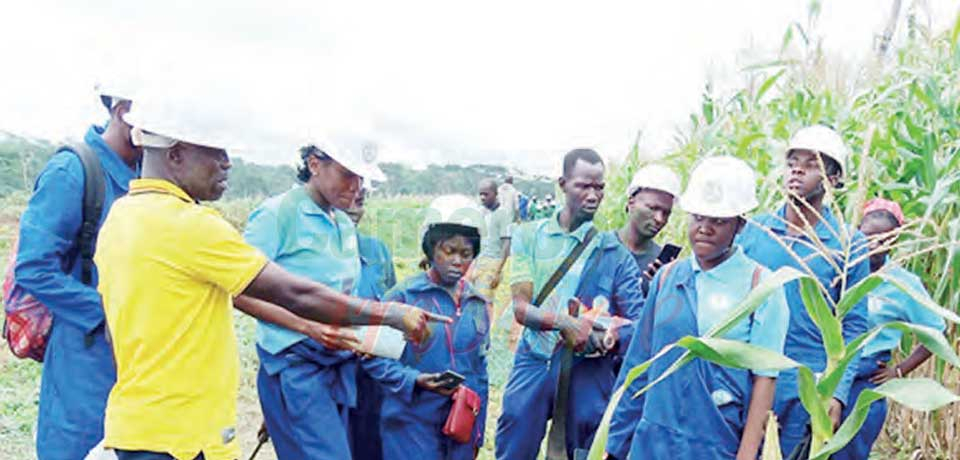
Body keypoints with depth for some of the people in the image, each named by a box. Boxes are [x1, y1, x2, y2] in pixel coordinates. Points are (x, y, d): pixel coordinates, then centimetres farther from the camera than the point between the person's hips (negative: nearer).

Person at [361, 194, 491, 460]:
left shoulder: (477, 304, 9)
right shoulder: (404, 295, -7)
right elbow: (374, 357, -6)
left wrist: (477, 433, 15)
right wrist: (414, 380, -20)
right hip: (412, 423, -5)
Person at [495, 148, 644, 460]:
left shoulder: (613, 250, 1)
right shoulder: (529, 235, 3)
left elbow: (637, 322, -2)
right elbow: (521, 308, -6)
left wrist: (613, 339, -24)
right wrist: (564, 323, -24)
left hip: (589, 370, 0)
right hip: (534, 363, 1)